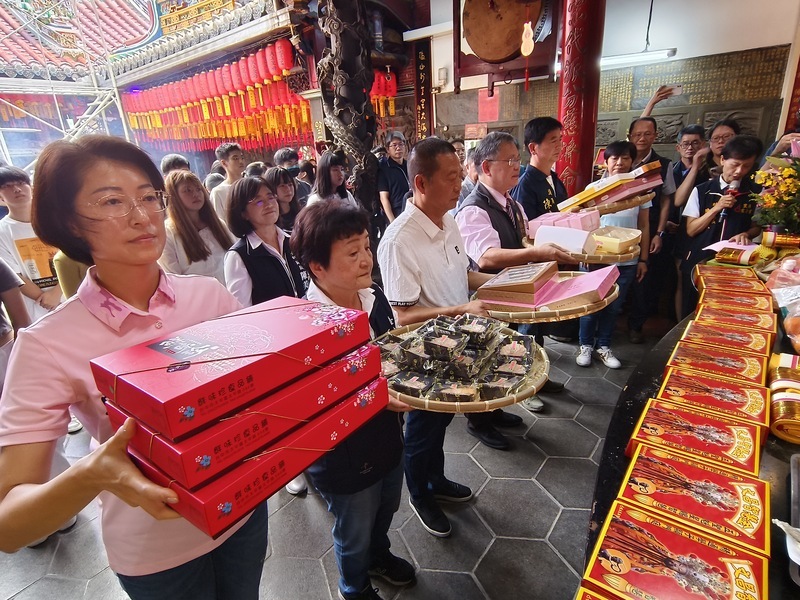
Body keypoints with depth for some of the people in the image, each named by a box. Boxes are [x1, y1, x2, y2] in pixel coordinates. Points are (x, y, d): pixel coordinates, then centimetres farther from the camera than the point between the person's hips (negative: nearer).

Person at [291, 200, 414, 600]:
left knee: (385, 510, 33)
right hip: (344, 458, -6)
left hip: (387, 437, 7)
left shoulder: (374, 297, -10)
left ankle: (378, 556, 66)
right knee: (354, 533, 23)